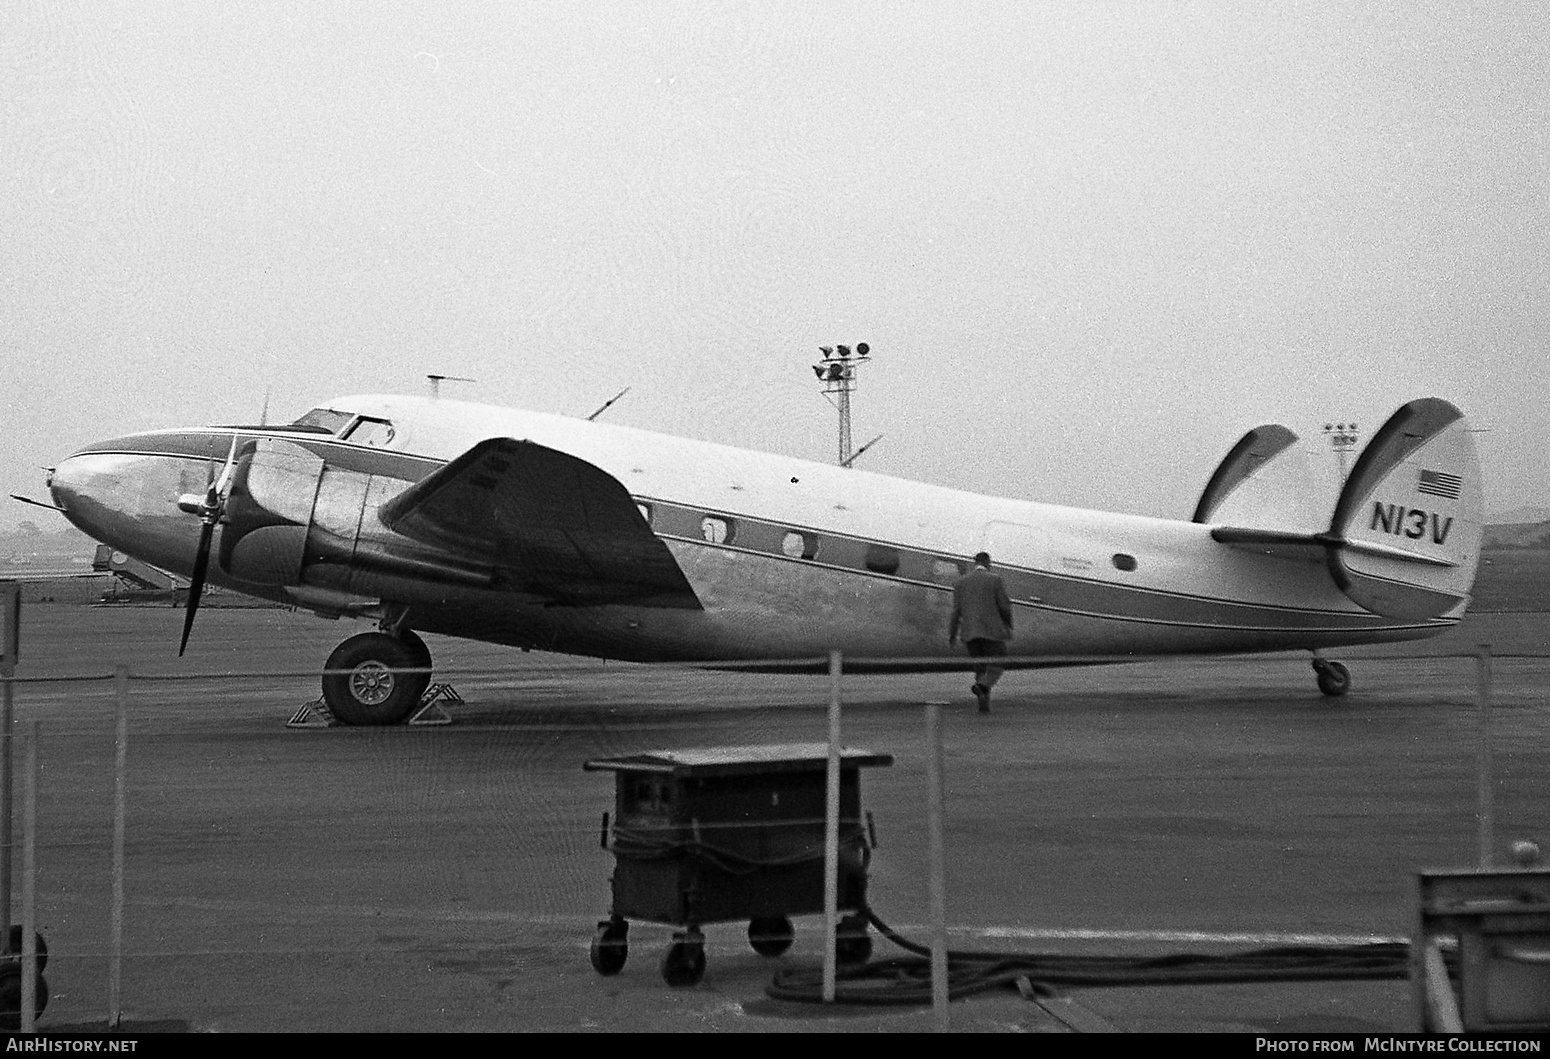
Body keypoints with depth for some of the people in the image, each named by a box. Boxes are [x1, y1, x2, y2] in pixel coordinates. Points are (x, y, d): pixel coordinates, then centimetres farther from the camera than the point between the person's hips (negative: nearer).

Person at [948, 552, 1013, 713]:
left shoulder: (960, 582, 7)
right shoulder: (995, 579, -3)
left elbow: (956, 611, 6)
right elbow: (1004, 606, -5)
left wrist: (952, 635, 13)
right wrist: (1008, 626, 11)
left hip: (970, 633, 4)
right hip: (992, 631, -4)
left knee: (981, 669, 14)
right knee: (996, 667, 3)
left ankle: (984, 704, 3)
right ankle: (981, 687, -27)